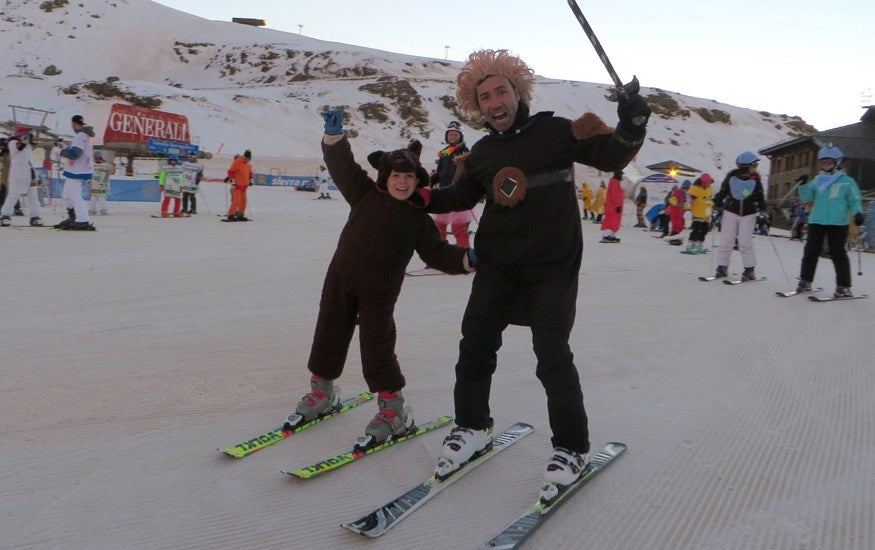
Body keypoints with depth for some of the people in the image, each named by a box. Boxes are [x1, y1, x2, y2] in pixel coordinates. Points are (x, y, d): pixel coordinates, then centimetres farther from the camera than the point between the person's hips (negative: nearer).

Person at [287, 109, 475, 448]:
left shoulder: (419, 220, -1)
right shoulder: (366, 194, 1)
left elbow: (438, 254, -2)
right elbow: (342, 166, -4)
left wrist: (468, 258, -17)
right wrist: (334, 134, -19)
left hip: (380, 291, -2)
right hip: (340, 280, 3)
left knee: (377, 347, -1)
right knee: (329, 335, 13)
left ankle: (393, 410, 12)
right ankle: (322, 392, 34)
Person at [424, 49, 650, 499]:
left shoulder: (556, 132, -3)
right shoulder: (482, 153, 11)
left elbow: (611, 158, -1)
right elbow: (461, 197, 23)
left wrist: (630, 130, -21)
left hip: (552, 264, -5)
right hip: (498, 264, 5)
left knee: (552, 357, -7)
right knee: (475, 344, 2)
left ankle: (571, 448, 11)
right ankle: (472, 428, 23)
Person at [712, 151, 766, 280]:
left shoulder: (755, 179, 1)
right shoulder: (731, 176, -2)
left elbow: (760, 197, 8)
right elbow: (722, 192, 6)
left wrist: (762, 211, 3)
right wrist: (717, 207, 1)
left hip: (748, 215, 0)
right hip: (730, 212, 0)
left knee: (745, 243, -6)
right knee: (726, 241, 1)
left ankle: (750, 269, 4)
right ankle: (722, 267, 12)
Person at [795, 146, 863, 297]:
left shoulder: (847, 182, 3)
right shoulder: (817, 180, 13)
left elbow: (854, 201, 3)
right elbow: (807, 198, 8)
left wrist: (858, 213, -15)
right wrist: (803, 185, -8)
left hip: (838, 223, -4)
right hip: (816, 221, 4)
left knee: (838, 254, -4)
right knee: (811, 251, 8)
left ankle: (844, 286, 1)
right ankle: (805, 281, 18)